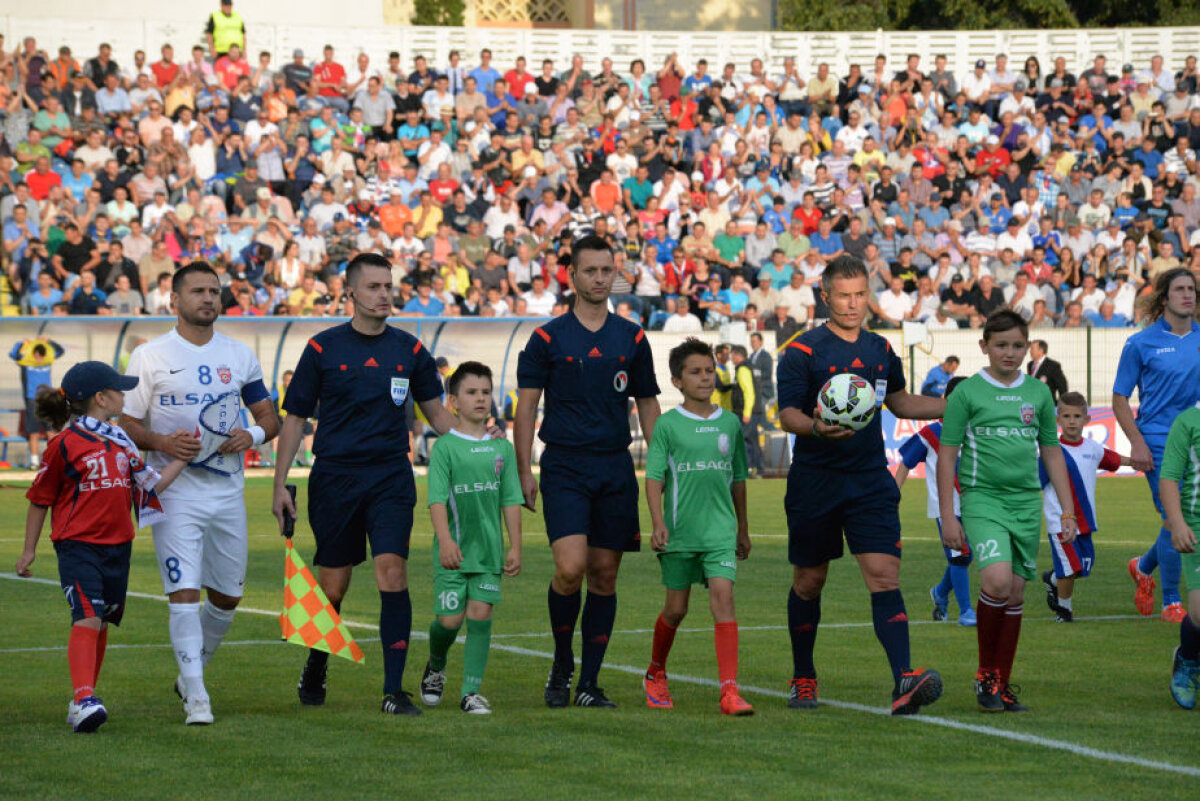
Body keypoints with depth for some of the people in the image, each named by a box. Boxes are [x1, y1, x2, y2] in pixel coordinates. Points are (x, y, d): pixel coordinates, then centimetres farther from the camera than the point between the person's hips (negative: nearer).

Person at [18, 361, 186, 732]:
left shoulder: (120, 441, 13)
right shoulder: (65, 443, -6)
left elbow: (152, 485, 15)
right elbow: (40, 499, 1)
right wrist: (29, 550, 3)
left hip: (117, 546, 7)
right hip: (78, 547, -7)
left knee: (101, 623, 11)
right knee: (87, 619, -19)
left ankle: (83, 699, 21)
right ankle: (84, 699, -29)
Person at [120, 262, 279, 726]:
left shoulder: (240, 356, 9)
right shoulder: (150, 356, -1)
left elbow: (269, 417, 14)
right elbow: (127, 424, 1)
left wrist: (254, 434, -9)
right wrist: (162, 442, -18)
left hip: (228, 492, 4)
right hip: (174, 492, -4)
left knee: (227, 596, 11)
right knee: (184, 593, -13)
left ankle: (191, 673, 33)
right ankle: (196, 697, -11)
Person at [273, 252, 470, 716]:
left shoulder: (408, 349, 6)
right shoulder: (322, 348, 1)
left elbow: (435, 411, 17)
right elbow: (295, 417, 5)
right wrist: (280, 484, 1)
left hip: (391, 477, 1)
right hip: (334, 478, -1)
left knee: (392, 574, -13)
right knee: (332, 587, 4)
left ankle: (394, 691, -11)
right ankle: (314, 672, 31)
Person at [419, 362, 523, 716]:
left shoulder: (502, 448, 8)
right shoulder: (445, 446, -4)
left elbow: (510, 501, 11)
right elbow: (437, 498, -11)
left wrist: (515, 547, 6)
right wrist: (445, 540, -23)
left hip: (488, 548, 3)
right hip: (453, 550, -3)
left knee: (480, 614, -5)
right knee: (449, 619, -4)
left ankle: (471, 691, 1)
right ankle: (435, 668, 27)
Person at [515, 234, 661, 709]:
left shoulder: (632, 338, 10)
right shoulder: (548, 339, 1)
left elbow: (648, 406, 15)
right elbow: (526, 406, 1)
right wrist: (523, 471, -6)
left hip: (616, 470, 3)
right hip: (564, 469, -3)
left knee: (604, 574, 3)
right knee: (570, 568, -16)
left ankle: (589, 683, 10)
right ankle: (561, 665, 6)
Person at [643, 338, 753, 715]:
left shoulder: (730, 423, 8)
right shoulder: (668, 424, -2)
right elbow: (654, 478, -5)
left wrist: (743, 529, 22)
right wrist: (658, 523, -18)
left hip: (720, 529, 2)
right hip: (679, 530, -2)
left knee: (723, 595, -14)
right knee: (676, 609, 8)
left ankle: (729, 691, -19)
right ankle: (656, 674, 35)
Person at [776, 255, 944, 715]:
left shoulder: (880, 350, 11)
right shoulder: (803, 351, -5)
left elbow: (899, 402, 26)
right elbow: (786, 415, -11)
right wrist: (816, 427, -32)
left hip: (870, 481, 3)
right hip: (814, 482, -3)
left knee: (885, 574, -12)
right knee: (809, 581, 9)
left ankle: (904, 681, -24)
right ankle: (803, 678, 28)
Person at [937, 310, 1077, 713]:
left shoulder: (1038, 393, 10)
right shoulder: (967, 392, -1)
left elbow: (1052, 452, 18)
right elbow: (947, 455, 0)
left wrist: (1067, 510, 14)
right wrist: (947, 516, -4)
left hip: (1027, 502, 4)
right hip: (982, 498, -4)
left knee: (1015, 592, 5)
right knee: (997, 580, -22)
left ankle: (1002, 685, 16)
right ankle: (986, 672, -4)